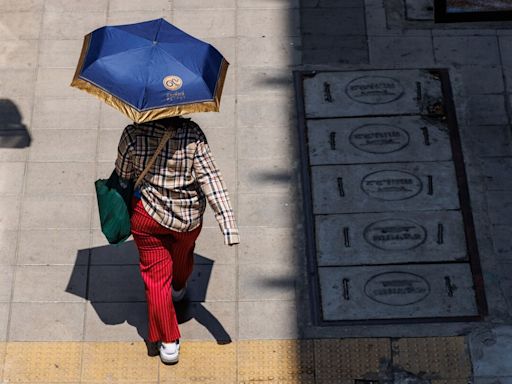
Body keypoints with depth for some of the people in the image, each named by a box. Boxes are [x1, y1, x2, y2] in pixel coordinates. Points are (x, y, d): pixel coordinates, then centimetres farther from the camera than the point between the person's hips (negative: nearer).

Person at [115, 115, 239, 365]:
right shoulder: (193, 134, -22)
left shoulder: (133, 134, -21)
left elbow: (122, 176, -6)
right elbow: (211, 180, -23)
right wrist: (229, 227, -21)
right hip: (189, 217, 1)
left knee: (156, 276, 12)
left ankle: (168, 343, 16)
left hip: (148, 215, -1)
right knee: (182, 254, 32)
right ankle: (178, 288, 64)